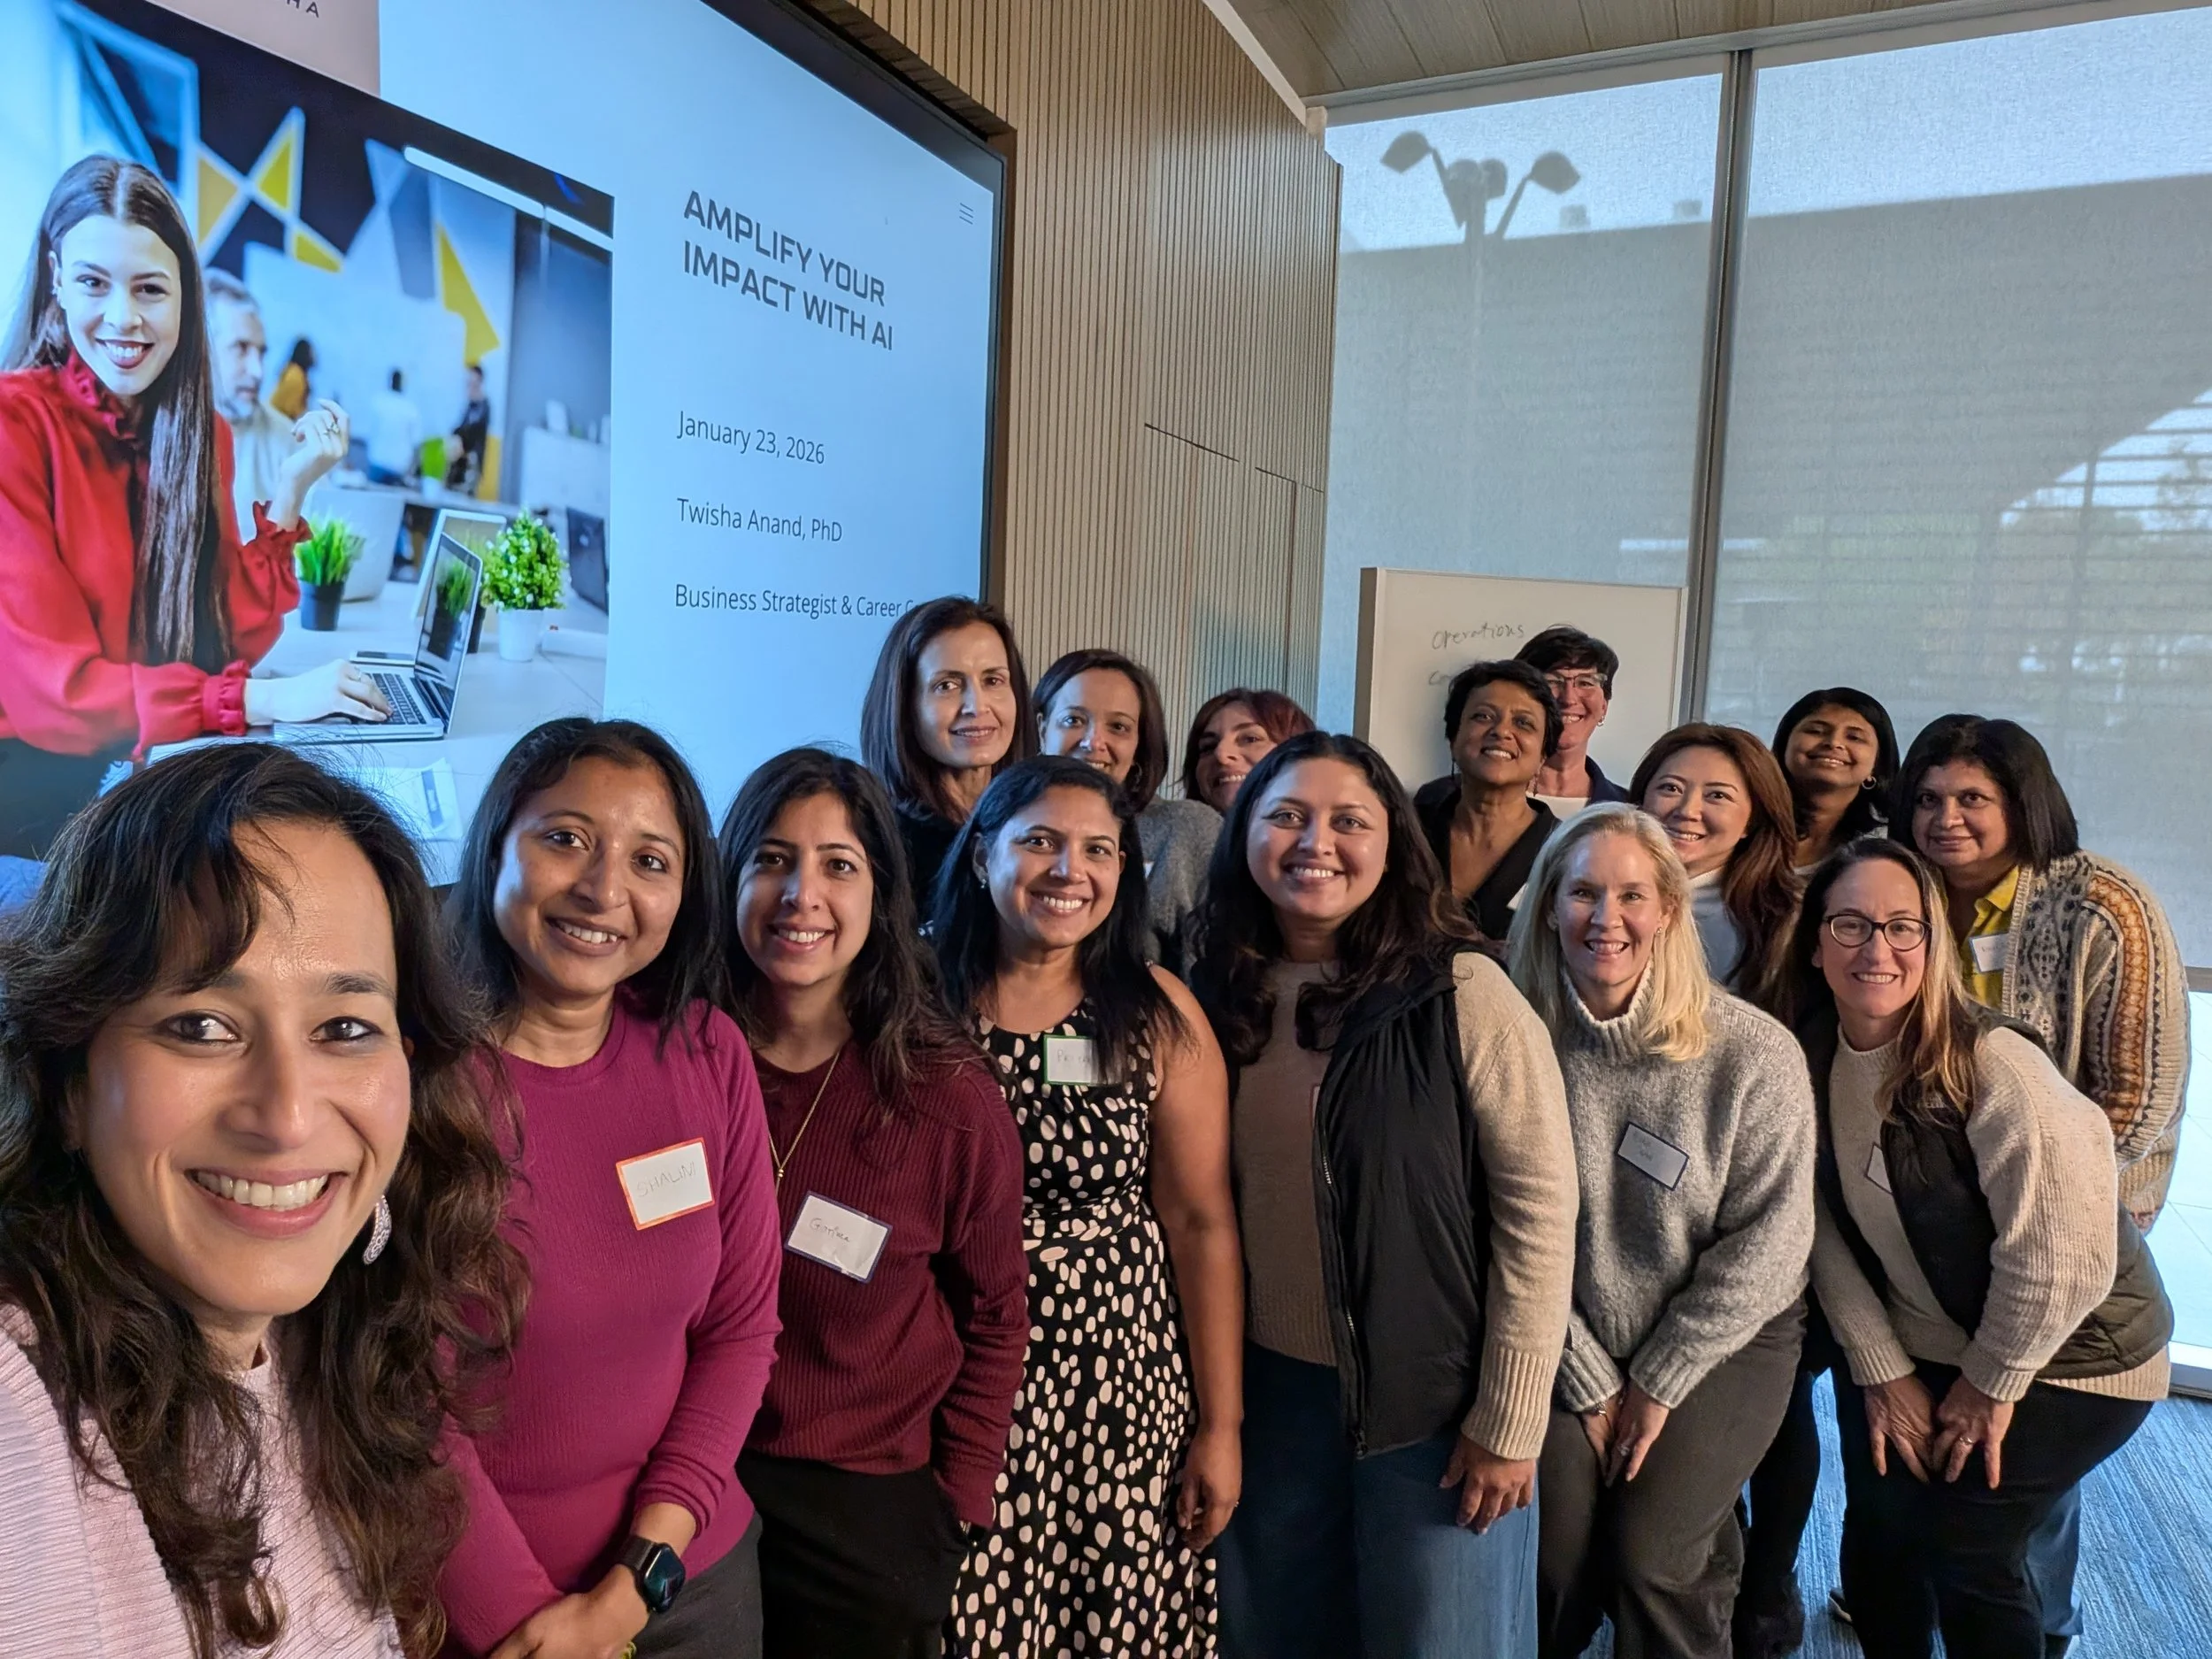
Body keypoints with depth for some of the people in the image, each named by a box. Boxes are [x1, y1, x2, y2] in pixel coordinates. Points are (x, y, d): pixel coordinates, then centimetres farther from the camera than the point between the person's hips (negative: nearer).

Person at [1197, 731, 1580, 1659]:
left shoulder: (1462, 997, -15)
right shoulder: (1222, 999, -2)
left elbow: (1538, 1209, -14)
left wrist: (1508, 1419, -12)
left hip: (1437, 1396, -4)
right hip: (1270, 1387, 4)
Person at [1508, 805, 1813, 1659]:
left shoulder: (1753, 1052, -16)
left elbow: (1768, 1238, -12)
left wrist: (1660, 1379, -10)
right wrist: (1591, 1382, -8)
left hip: (1725, 1343, -1)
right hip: (1570, 1351, 1)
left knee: (1649, 1557, -12)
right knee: (1551, 1562, -6)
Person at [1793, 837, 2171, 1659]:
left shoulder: (1992, 1064, -26)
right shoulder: (1810, 1062, -8)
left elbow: (2060, 1252, -24)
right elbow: (1825, 1230, -5)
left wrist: (1992, 1383, -14)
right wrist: (1883, 1371, -6)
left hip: (2064, 1360, -5)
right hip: (1915, 1351, 5)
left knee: (1960, 1543, -6)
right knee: (1876, 1536, 9)